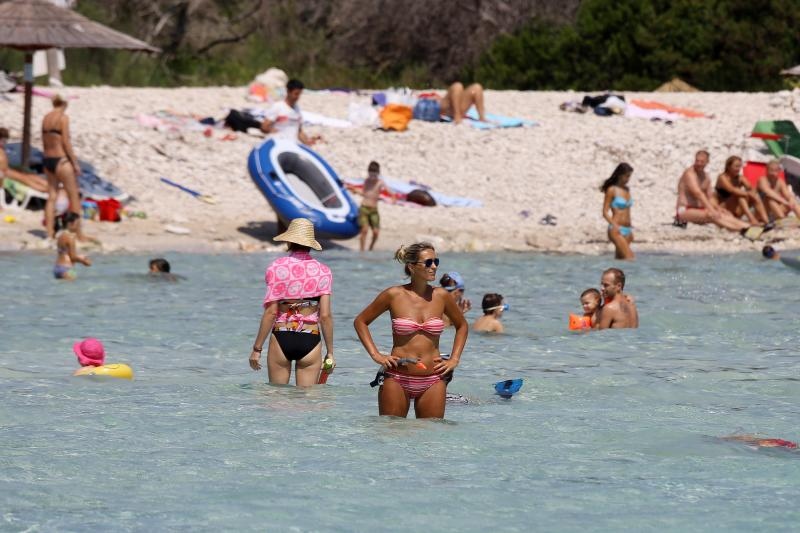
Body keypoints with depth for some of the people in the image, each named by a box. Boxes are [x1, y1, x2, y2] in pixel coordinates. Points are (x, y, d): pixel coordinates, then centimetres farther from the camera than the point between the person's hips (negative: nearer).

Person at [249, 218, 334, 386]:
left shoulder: (277, 267, -3)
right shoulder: (323, 271, 1)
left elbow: (271, 312, -6)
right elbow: (325, 316, -2)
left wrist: (257, 348, 0)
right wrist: (330, 352, 6)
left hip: (281, 339, -1)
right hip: (310, 341, 1)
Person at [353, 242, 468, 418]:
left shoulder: (441, 296, 3)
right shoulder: (394, 295, -3)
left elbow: (462, 326, 21)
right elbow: (360, 321, 9)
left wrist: (454, 360, 11)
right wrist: (376, 355, 0)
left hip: (433, 382, 2)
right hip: (397, 379, -2)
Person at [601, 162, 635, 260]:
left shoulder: (627, 190, 15)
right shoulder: (612, 190, -5)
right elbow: (605, 212, -7)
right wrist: (615, 226, -22)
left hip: (627, 230, 7)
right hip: (616, 230, -7)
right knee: (630, 258, -21)